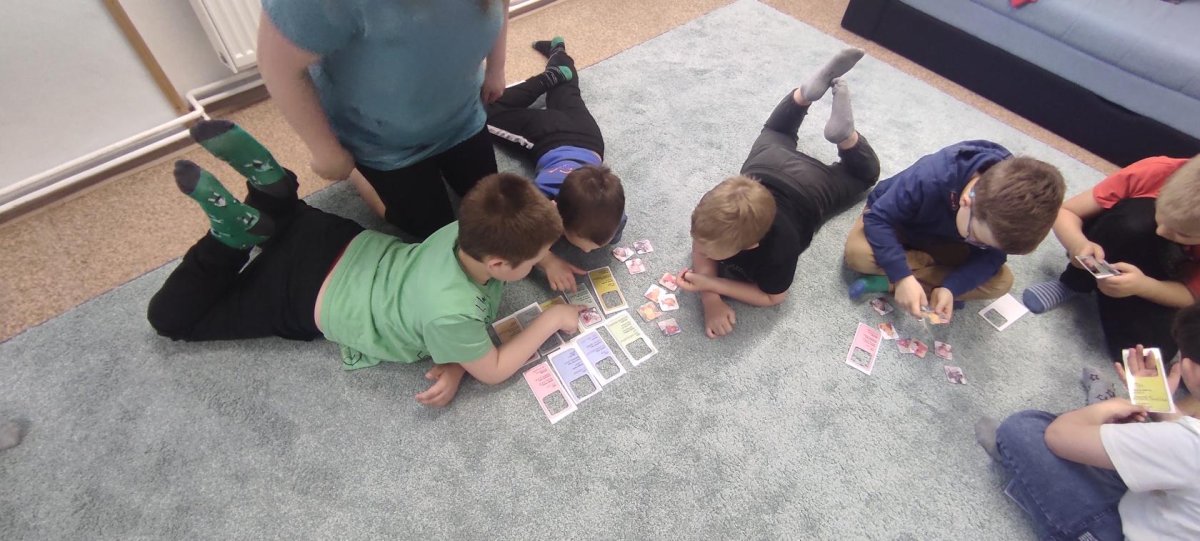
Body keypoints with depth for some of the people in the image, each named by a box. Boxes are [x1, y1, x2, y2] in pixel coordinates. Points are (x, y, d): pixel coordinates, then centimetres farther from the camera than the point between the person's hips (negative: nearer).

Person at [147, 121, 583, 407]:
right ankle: (235, 232, -1)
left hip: (348, 244, 5)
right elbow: (493, 371, -22)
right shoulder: (450, 314, -38)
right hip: (305, 298, -5)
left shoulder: (469, 230, -21)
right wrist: (551, 319, -19)